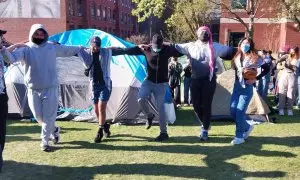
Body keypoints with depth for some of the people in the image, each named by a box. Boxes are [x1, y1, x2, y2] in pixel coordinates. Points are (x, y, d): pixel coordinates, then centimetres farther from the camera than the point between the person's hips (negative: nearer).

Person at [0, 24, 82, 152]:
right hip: (33, 89, 1)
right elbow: (11, 58, -19)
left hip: (50, 88, 0)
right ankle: (54, 130, 36)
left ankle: (45, 140, 16)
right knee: (38, 116, 11)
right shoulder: (26, 49, -4)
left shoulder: (52, 47, 2)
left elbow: (68, 50, 12)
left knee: (48, 116, 2)